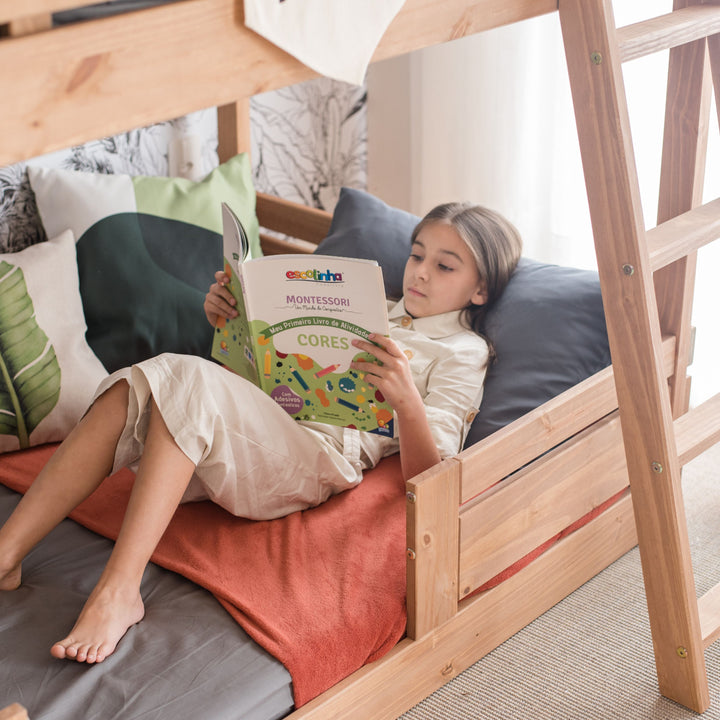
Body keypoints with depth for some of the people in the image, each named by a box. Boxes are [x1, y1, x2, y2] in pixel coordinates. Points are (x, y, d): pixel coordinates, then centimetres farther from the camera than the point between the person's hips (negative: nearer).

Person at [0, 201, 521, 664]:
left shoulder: (461, 353, 11)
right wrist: (227, 317, 14)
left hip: (317, 459, -6)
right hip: (252, 434, 6)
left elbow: (428, 476, -5)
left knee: (187, 381, -32)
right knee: (140, 384, -24)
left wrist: (407, 400, -23)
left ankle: (118, 591, -35)